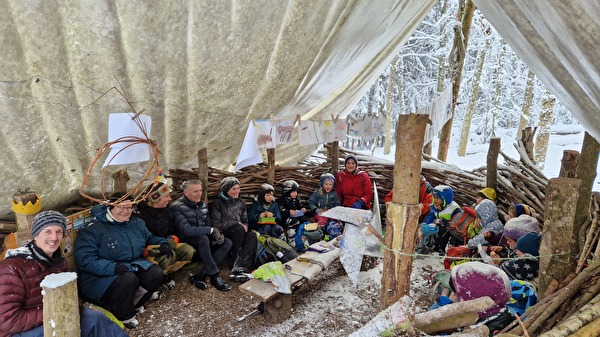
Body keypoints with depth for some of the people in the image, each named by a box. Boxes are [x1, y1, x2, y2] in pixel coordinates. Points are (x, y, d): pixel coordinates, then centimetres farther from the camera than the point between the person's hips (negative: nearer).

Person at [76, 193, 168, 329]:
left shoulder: (137, 223, 7)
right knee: (128, 279, -33)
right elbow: (84, 259, -21)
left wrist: (162, 243, 2)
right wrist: (112, 267, -34)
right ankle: (123, 317, -7)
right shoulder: (93, 230, -12)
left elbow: (150, 237, 25)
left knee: (156, 273, -17)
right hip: (101, 276, -5)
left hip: (132, 267, 6)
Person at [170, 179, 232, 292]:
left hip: (203, 240, 7)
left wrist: (217, 233, -11)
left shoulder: (202, 205, 9)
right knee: (203, 238, -37)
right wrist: (211, 230, -25)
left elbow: (208, 224, 13)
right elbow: (186, 230, -27)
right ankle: (214, 276, -26)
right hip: (186, 242, -7)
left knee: (227, 242, -15)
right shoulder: (177, 207, -15)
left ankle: (200, 275, -22)